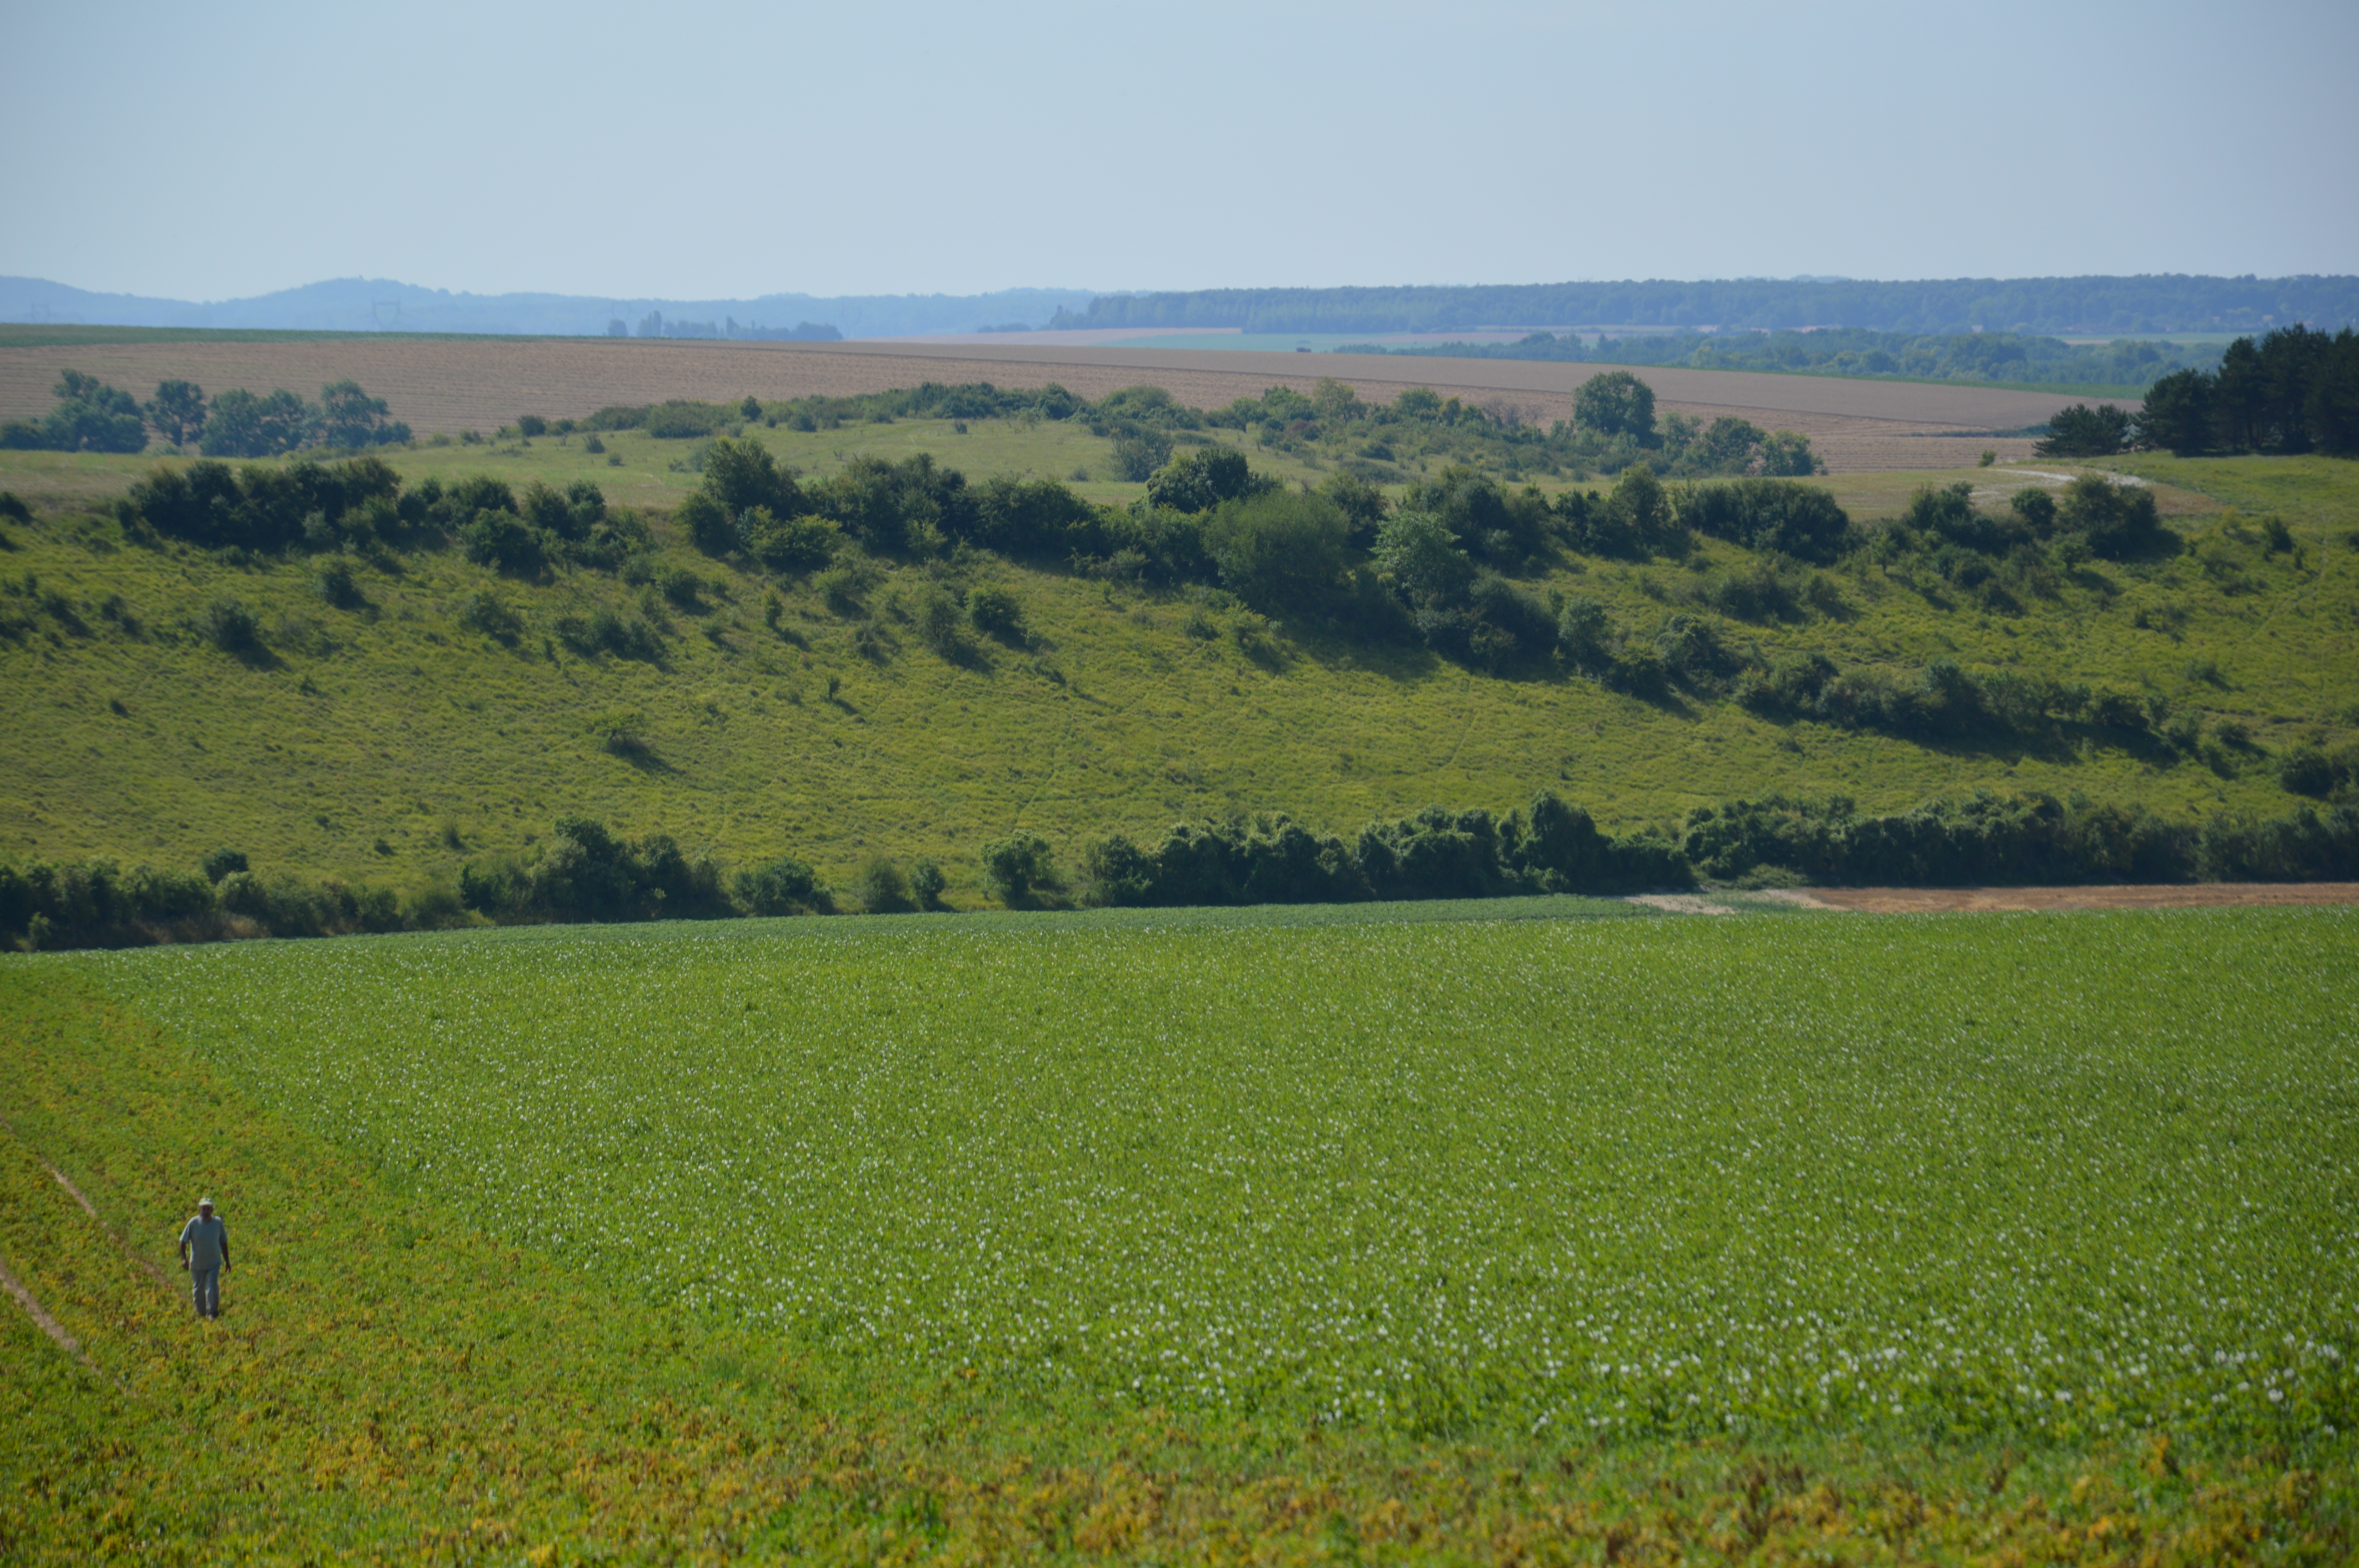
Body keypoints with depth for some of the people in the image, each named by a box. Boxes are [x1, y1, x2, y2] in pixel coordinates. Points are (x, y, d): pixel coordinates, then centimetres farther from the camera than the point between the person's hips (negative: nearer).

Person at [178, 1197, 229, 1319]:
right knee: (198, 1290, 11)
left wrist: (227, 1261, 10)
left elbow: (224, 1242, 6)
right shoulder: (194, 1223, -11)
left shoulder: (218, 1222, -5)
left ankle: (213, 1312, -3)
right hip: (197, 1264, 0)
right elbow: (183, 1241, -6)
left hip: (214, 1263, 0)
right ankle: (201, 1312, 32)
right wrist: (184, 1258, -18)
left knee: (213, 1287, -14)